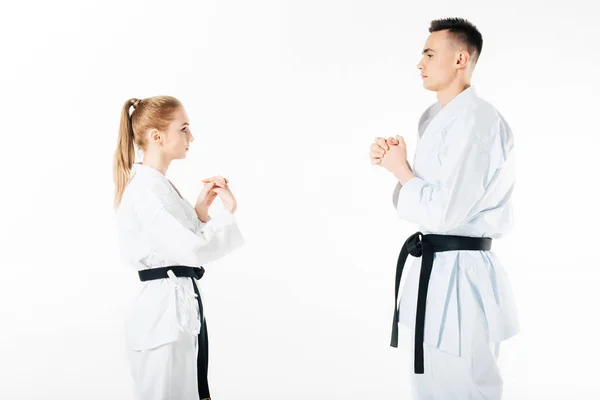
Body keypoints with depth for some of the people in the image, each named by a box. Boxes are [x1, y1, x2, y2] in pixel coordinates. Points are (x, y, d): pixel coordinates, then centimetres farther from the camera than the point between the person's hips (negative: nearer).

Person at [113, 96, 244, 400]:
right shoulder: (147, 190, -19)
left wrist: (201, 208, 4)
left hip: (177, 307, 10)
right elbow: (195, 250, -25)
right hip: (165, 310, -10)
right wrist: (227, 211, -11)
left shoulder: (156, 185, 13)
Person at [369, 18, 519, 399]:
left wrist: (400, 169, -10)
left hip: (460, 275, -10)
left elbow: (444, 210, -24)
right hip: (434, 267, 10)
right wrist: (394, 162, 1)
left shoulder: (478, 121, -20)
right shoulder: (436, 117, 11)